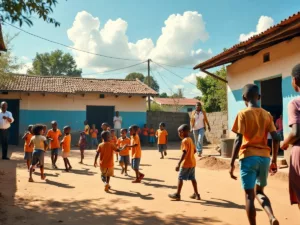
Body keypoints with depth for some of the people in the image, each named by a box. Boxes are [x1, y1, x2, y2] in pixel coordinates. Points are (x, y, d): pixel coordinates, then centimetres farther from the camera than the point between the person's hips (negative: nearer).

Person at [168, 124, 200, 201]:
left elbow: (184, 153, -26)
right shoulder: (190, 139, 12)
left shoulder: (184, 141, -16)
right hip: (192, 162, 9)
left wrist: (179, 164, -29)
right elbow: (194, 150, 20)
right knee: (192, 178, 14)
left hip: (186, 163, -9)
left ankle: (177, 194, 5)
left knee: (180, 178, 0)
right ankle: (196, 194, 18)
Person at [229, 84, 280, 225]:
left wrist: (232, 163, -8)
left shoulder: (243, 114, -5)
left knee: (249, 195, 4)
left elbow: (238, 140, -11)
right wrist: (274, 161, 13)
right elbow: (276, 139, 4)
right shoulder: (267, 115, 8)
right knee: (259, 191, 20)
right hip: (264, 157, 5)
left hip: (248, 157, -5)